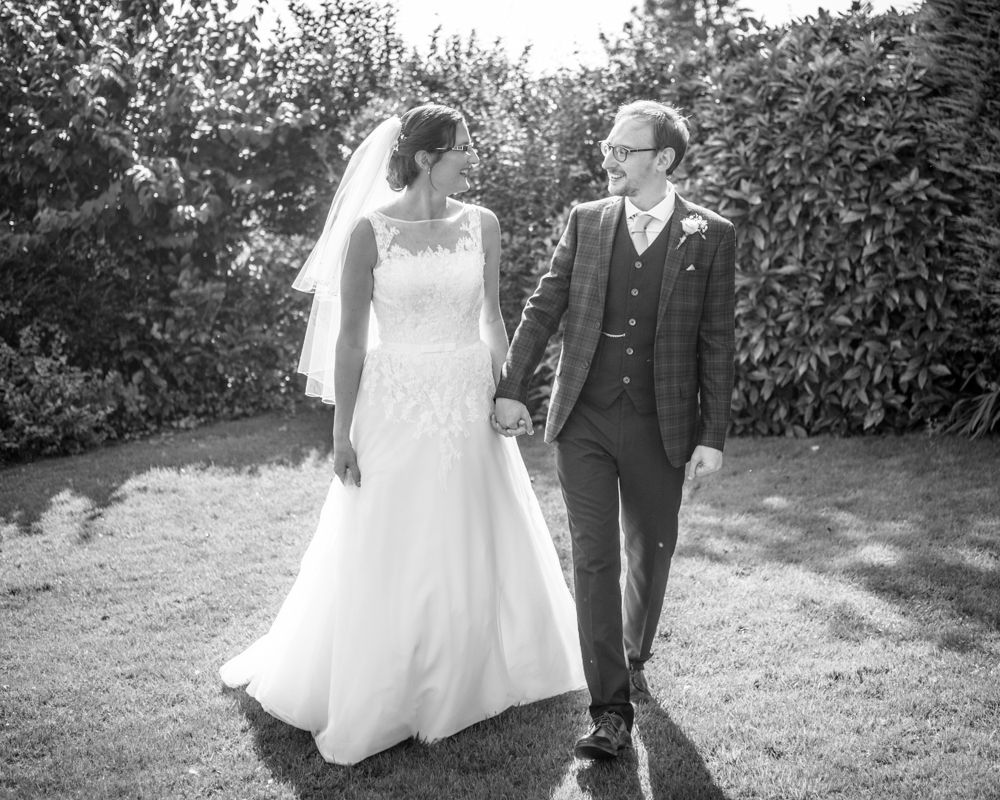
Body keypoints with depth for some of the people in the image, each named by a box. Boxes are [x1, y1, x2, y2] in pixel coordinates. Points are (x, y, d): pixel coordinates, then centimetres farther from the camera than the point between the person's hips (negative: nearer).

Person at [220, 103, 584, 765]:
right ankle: (379, 697, 25)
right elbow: (351, 337, -6)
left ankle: (470, 677, 34)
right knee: (389, 558, 6)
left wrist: (506, 397, 6)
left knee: (474, 550, 13)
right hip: (396, 406, -3)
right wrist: (343, 430, -7)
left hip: (470, 404, 4)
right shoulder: (369, 230, -8)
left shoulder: (481, 225, 2)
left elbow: (492, 318, 10)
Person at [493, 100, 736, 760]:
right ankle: (612, 709, 6)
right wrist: (512, 389, 1)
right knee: (594, 559, -1)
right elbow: (543, 308, 6)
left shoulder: (711, 235, -2)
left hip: (660, 427, 0)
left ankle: (633, 661, 41)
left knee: (650, 553, 15)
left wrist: (713, 435, -5)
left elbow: (717, 341, -2)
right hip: (583, 420, 1)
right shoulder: (586, 221, 4)